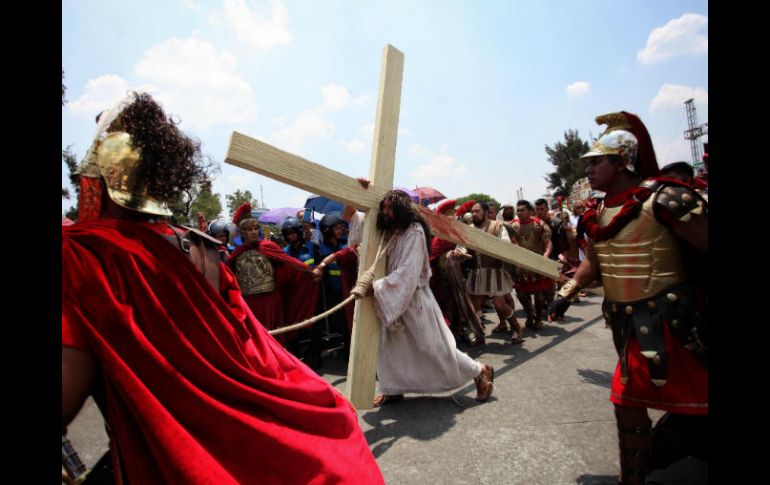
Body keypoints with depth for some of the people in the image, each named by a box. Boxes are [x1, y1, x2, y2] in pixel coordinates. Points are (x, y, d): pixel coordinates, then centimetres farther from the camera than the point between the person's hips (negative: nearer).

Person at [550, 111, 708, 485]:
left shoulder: (664, 198, -17)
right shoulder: (597, 212, 5)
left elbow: (704, 248, -16)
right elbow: (593, 262, 14)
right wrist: (567, 292, 5)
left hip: (666, 317, -7)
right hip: (627, 319, 7)